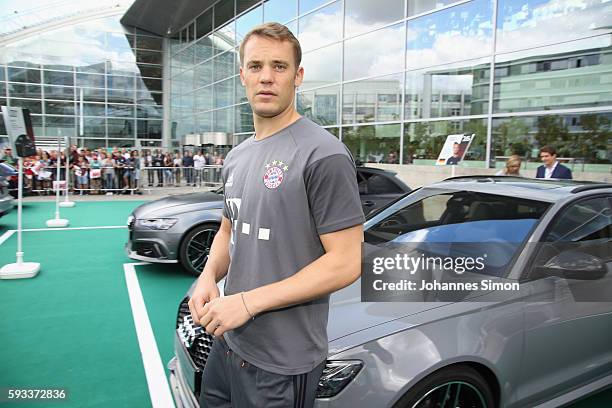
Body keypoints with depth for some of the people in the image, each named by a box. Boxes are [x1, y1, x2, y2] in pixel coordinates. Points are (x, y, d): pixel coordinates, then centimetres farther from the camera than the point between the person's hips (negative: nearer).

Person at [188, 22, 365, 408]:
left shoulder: (324, 155, -18)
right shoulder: (237, 156, 8)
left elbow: (346, 263, -20)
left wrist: (250, 301, -21)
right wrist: (209, 276, -2)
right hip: (228, 341, 8)